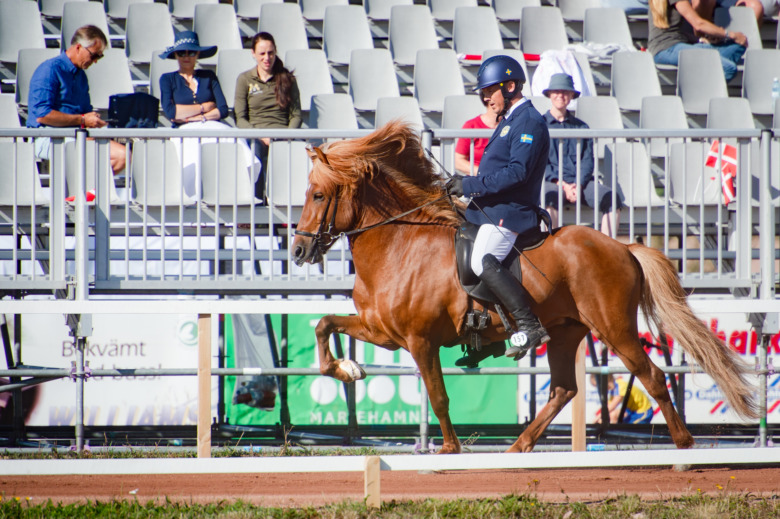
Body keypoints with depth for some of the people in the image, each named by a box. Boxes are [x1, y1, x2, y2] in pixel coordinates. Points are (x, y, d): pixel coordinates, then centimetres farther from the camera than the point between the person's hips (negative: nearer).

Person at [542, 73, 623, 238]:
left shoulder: (581, 127, 22)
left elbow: (588, 161, 12)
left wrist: (578, 184, -9)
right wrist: (563, 185, -12)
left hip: (581, 182, 3)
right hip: (552, 181, -3)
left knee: (611, 199, -25)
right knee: (549, 197, -39)